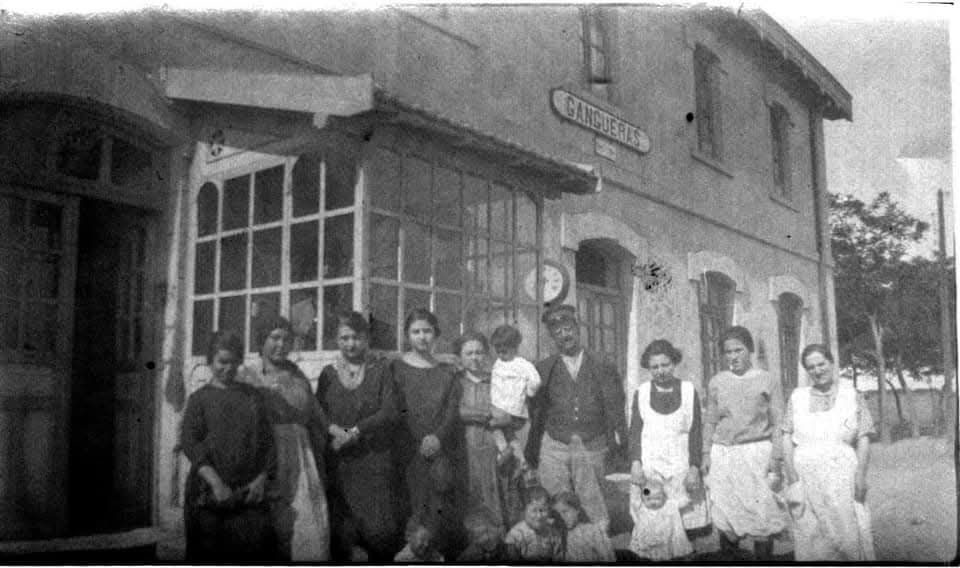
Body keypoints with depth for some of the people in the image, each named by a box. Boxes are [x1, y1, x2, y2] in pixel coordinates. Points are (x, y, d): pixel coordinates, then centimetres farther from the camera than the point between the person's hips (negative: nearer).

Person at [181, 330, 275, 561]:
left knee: (257, 546, -7)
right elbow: (189, 442, -5)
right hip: (209, 491, -1)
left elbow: (267, 440, 10)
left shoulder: (253, 396, 13)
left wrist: (261, 479, -4)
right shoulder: (199, 398, 7)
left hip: (249, 491, 2)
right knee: (209, 551, -1)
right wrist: (215, 482, -16)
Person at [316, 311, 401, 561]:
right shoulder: (328, 373, 10)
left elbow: (390, 413, -5)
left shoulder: (379, 371, 5)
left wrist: (354, 432, -13)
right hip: (338, 462, 1)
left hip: (375, 459, -1)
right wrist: (335, 430, -15)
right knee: (341, 529, -1)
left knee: (380, 529, -6)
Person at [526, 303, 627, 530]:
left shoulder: (601, 368, 7)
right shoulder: (543, 370, 6)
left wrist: (618, 445, -1)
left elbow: (615, 410, 7)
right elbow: (535, 413, 7)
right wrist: (531, 452, 5)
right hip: (554, 447, 0)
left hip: (591, 448, 0)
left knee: (592, 502, -1)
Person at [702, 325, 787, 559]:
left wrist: (776, 459, -5)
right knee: (724, 513, 4)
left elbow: (778, 423, 1)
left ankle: (764, 556, 9)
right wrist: (706, 454, 8)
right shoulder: (716, 382, 9)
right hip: (722, 454, 3)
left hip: (757, 453, -2)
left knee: (761, 513, -3)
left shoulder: (767, 381, 2)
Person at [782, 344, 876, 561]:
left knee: (847, 531, -4)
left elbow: (863, 439, 2)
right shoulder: (797, 396, 9)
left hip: (842, 476, -1)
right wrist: (791, 471, -2)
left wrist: (860, 475, -6)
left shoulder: (852, 395, 5)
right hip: (806, 477, 1)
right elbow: (787, 437, 8)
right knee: (810, 535, 2)